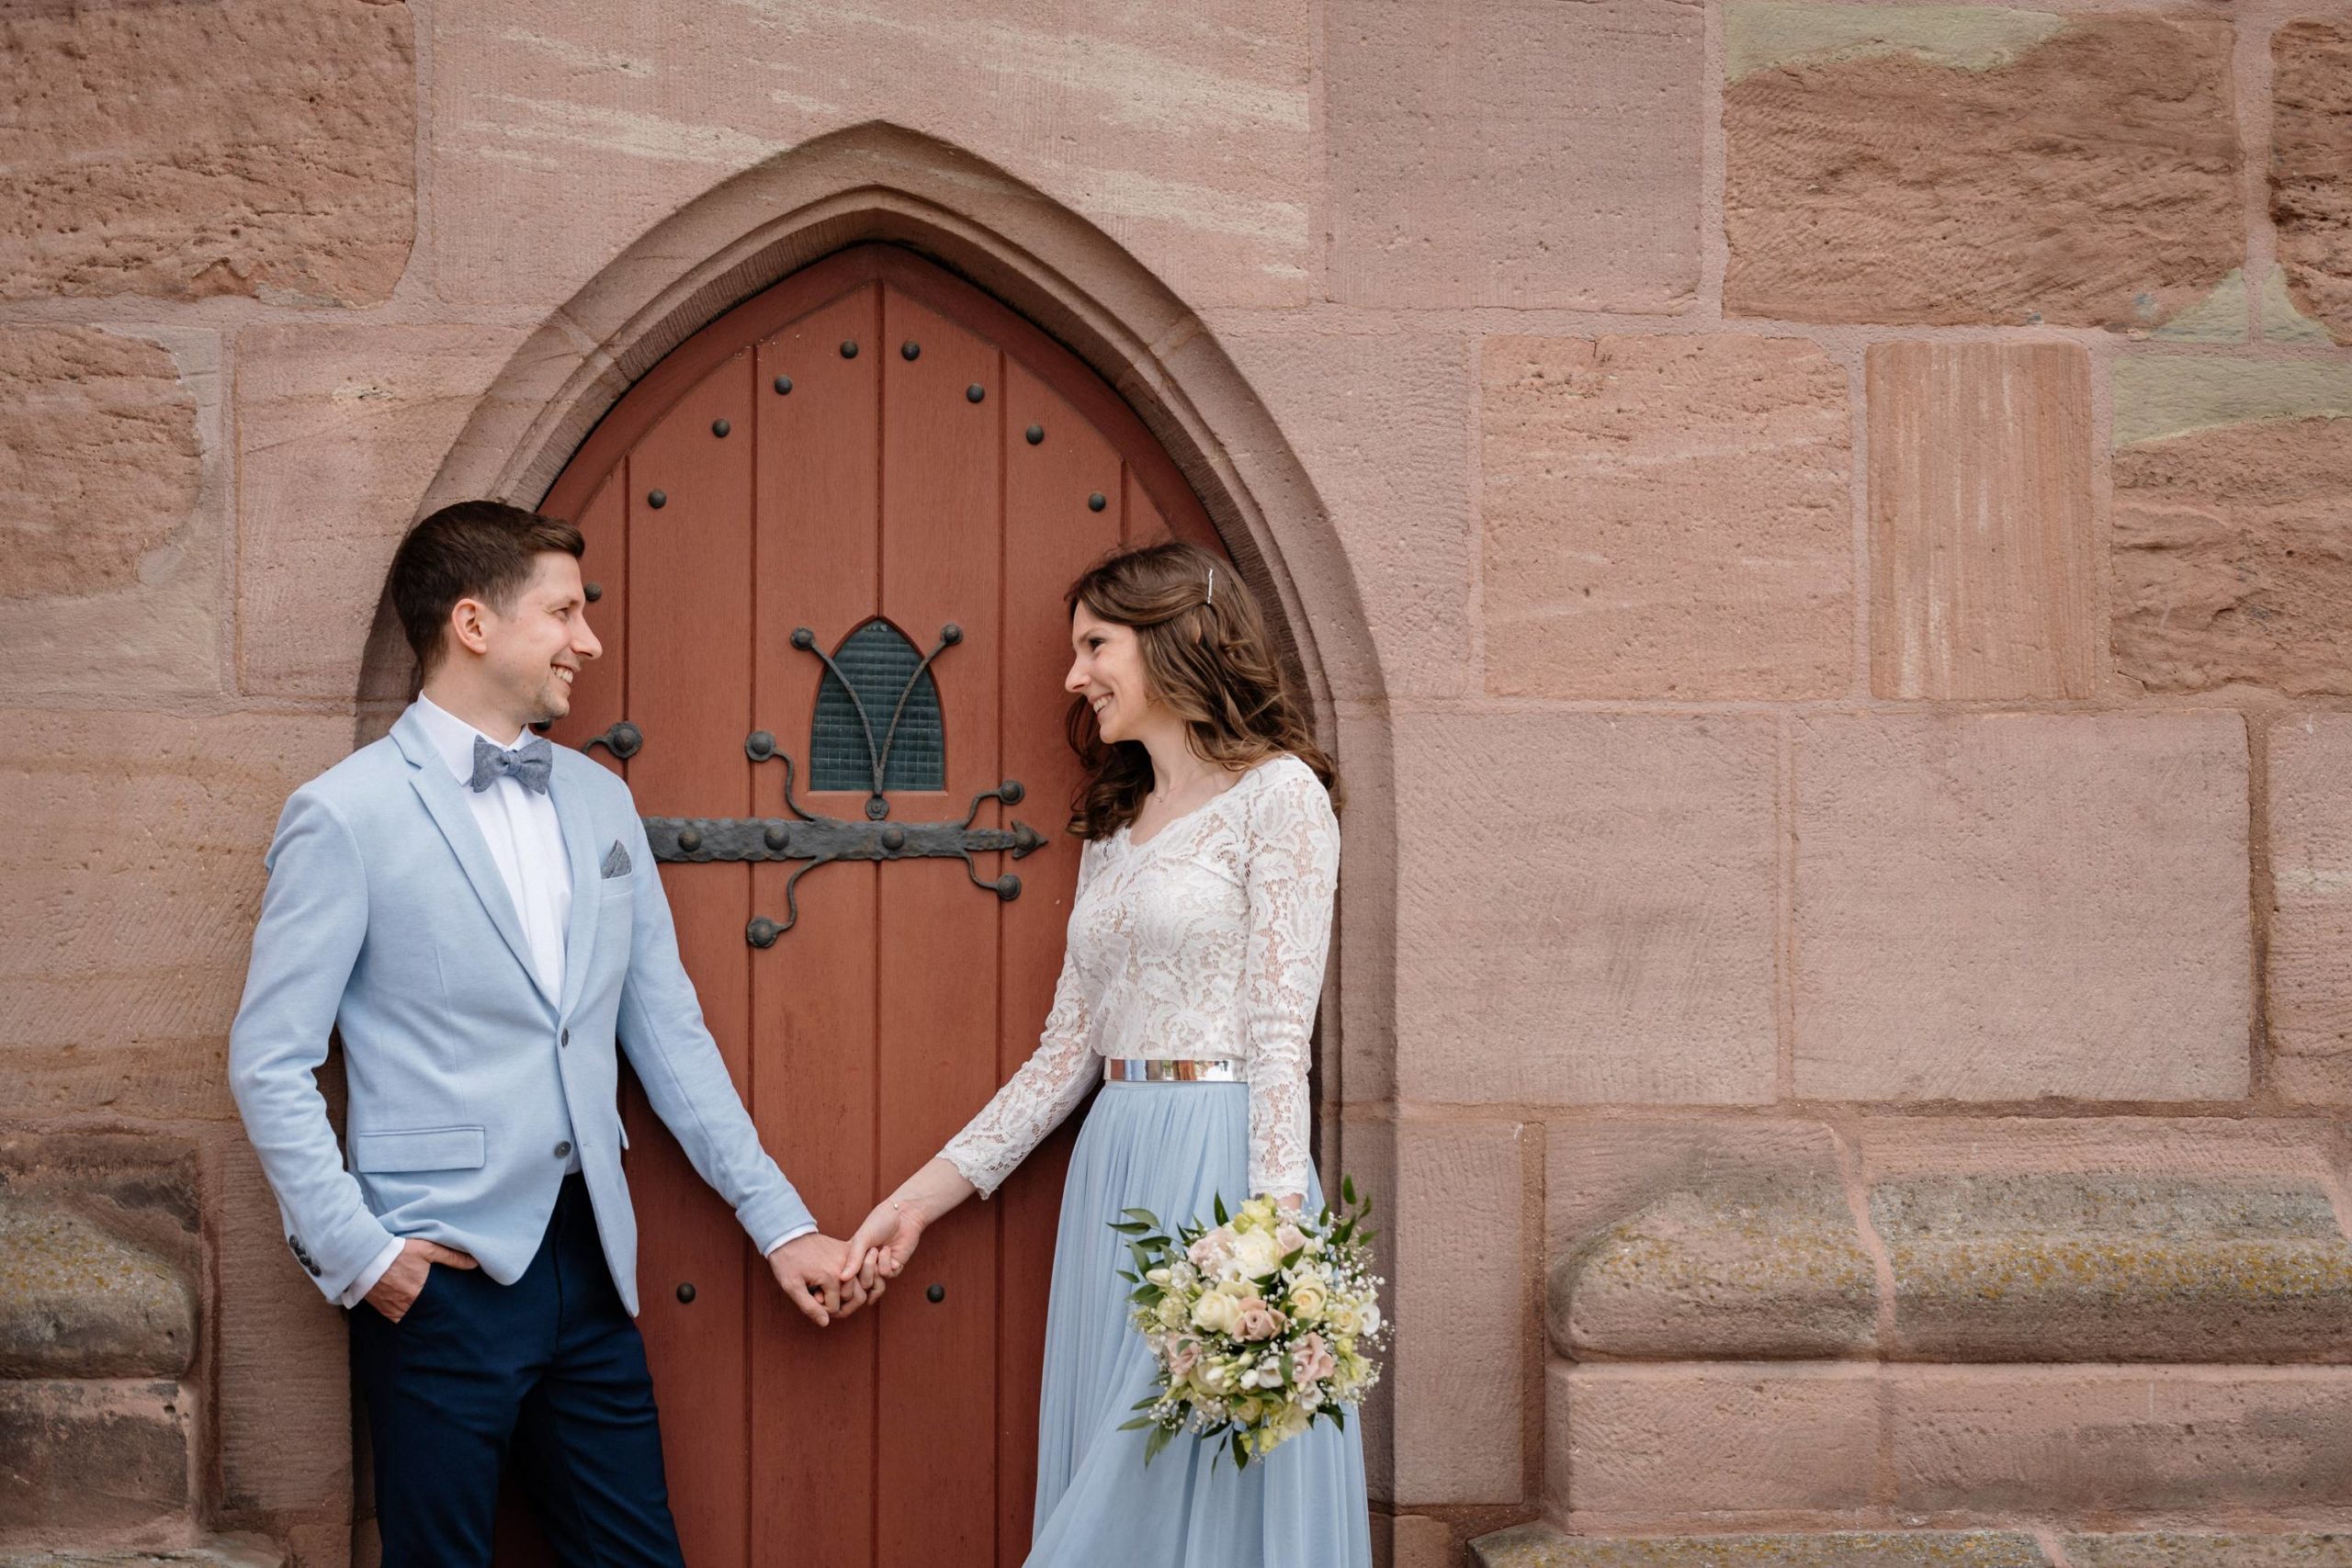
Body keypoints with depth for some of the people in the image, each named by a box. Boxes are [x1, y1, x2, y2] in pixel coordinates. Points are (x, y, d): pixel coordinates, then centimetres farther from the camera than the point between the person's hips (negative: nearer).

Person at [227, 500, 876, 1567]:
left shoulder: (599, 801, 10)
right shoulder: (346, 815, -7)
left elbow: (667, 1032, 13)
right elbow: (271, 1061, -6)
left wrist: (779, 1223, 10)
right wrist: (354, 1254, -11)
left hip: (590, 1267, 5)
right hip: (440, 1279, -5)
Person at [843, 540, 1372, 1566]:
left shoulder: (1276, 794, -3)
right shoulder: (1114, 829, 18)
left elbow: (1280, 1039, -11)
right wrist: (921, 1196, 14)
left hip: (1221, 1165, -7)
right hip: (1112, 1165, 7)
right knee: (1107, 1477, 8)